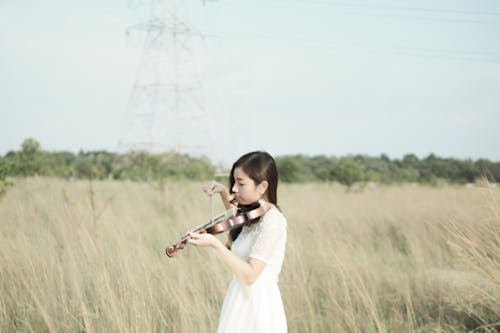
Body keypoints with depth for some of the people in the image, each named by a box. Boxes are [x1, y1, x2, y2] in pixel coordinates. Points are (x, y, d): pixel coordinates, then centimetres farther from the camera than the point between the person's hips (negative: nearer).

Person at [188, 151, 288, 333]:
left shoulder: (271, 220, -19)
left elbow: (250, 275, -24)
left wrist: (215, 244, -24)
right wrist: (223, 192, 16)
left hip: (257, 306, -9)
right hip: (242, 299, 9)